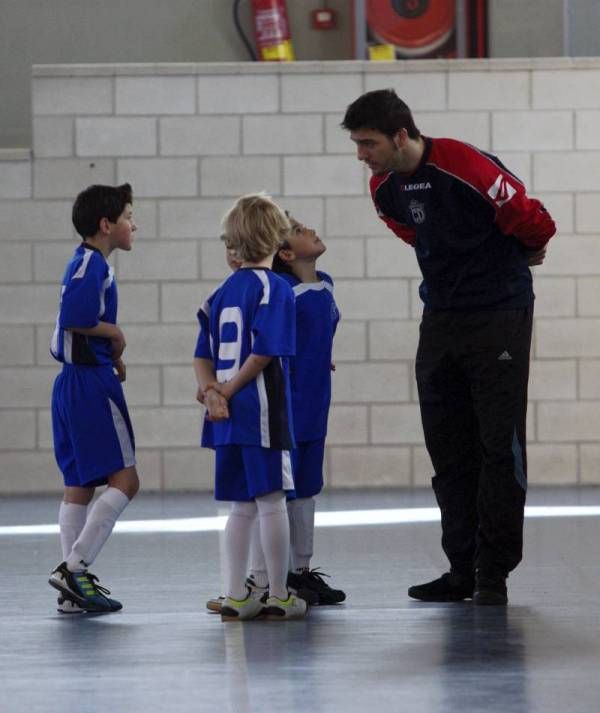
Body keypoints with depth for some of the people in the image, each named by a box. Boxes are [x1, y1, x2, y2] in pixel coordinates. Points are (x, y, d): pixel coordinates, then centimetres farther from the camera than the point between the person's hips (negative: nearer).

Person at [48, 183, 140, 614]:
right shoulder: (91, 264, -13)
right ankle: (74, 567, -13)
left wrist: (111, 352, 0)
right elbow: (72, 318, -25)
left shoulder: (90, 263, 17)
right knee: (125, 480, -8)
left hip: (74, 383, 10)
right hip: (91, 382, -10)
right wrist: (114, 333, -10)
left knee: (79, 486, 10)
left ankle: (74, 589, 10)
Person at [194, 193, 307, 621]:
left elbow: (203, 356, 10)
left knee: (242, 506, 11)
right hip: (263, 411, -7)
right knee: (271, 502, -1)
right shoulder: (275, 288, -8)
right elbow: (264, 354, -16)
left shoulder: (223, 292, 14)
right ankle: (278, 597, 4)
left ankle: (236, 597, 12)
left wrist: (211, 390, -4)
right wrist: (227, 390, -8)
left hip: (229, 419, 7)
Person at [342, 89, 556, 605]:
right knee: (448, 451, 6)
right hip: (440, 319, 7)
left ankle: (494, 572, 0)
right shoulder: (384, 189, 0)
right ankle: (462, 569, 11)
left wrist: (522, 255, 9)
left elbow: (534, 224, -11)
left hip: (499, 315, -7)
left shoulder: (468, 168, -22)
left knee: (500, 445, -5)